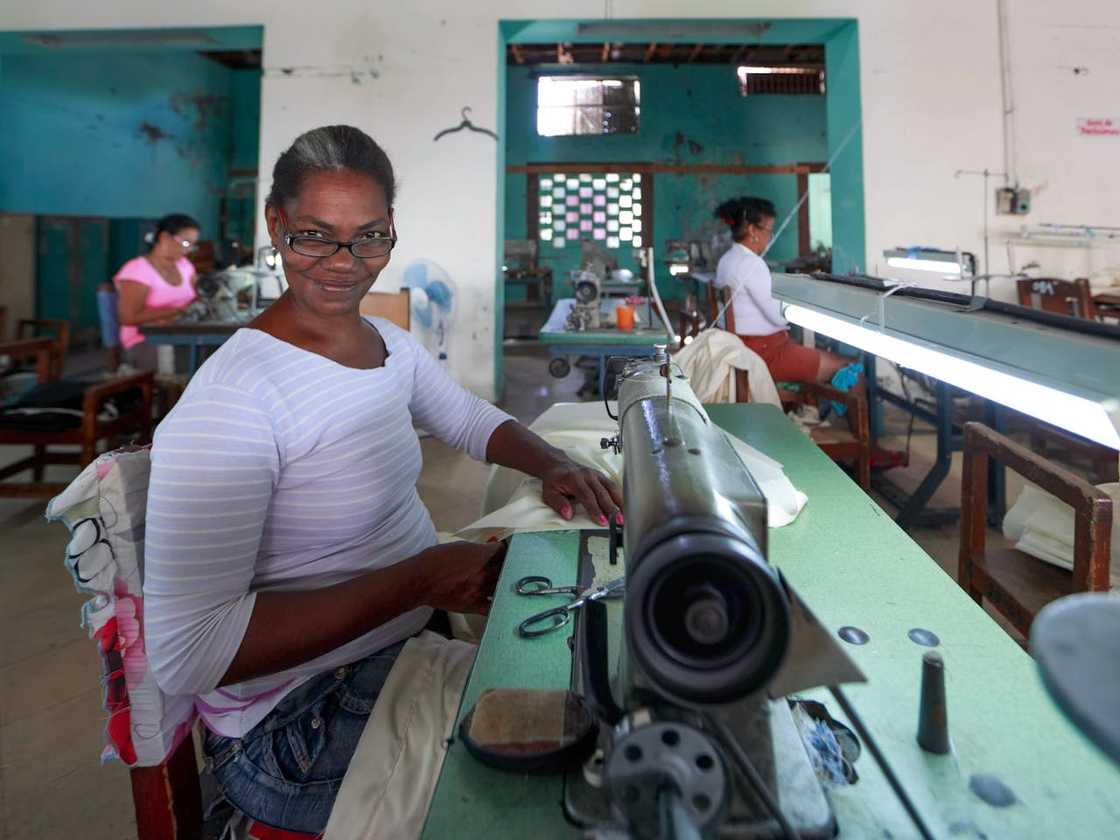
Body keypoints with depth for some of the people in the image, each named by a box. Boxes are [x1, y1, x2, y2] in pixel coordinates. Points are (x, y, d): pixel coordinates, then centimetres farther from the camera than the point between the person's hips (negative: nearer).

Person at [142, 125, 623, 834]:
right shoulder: (229, 403, -25)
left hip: (419, 632, 7)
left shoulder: (391, 344, 0)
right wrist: (417, 580, -28)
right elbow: (186, 653, -27)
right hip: (300, 722, -7)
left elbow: (475, 421, 16)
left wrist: (553, 465, -6)